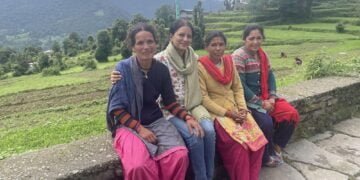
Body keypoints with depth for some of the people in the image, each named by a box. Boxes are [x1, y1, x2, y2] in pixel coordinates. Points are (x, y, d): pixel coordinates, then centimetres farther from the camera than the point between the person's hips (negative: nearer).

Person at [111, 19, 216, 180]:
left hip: (192, 106, 4)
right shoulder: (160, 59, -8)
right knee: (194, 136, -27)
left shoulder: (194, 58, 7)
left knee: (209, 130, -23)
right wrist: (119, 78, -28)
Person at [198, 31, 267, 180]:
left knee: (258, 139, -13)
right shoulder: (200, 67, -10)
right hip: (215, 111, -6)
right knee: (238, 143, -26)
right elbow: (203, 98, -13)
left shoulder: (229, 61, 8)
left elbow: (238, 88, 12)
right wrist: (227, 113, -16)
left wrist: (242, 108, -5)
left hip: (235, 109, 6)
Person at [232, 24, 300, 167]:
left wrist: (272, 97, -7)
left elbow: (270, 76, 10)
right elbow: (240, 85, -20)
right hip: (247, 100, -8)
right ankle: (266, 157, 1)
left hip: (265, 97, 8)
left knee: (291, 114, -7)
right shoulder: (238, 56, -14)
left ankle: (276, 147, 11)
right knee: (266, 122, -27)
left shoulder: (262, 54, 11)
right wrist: (261, 103, -17)